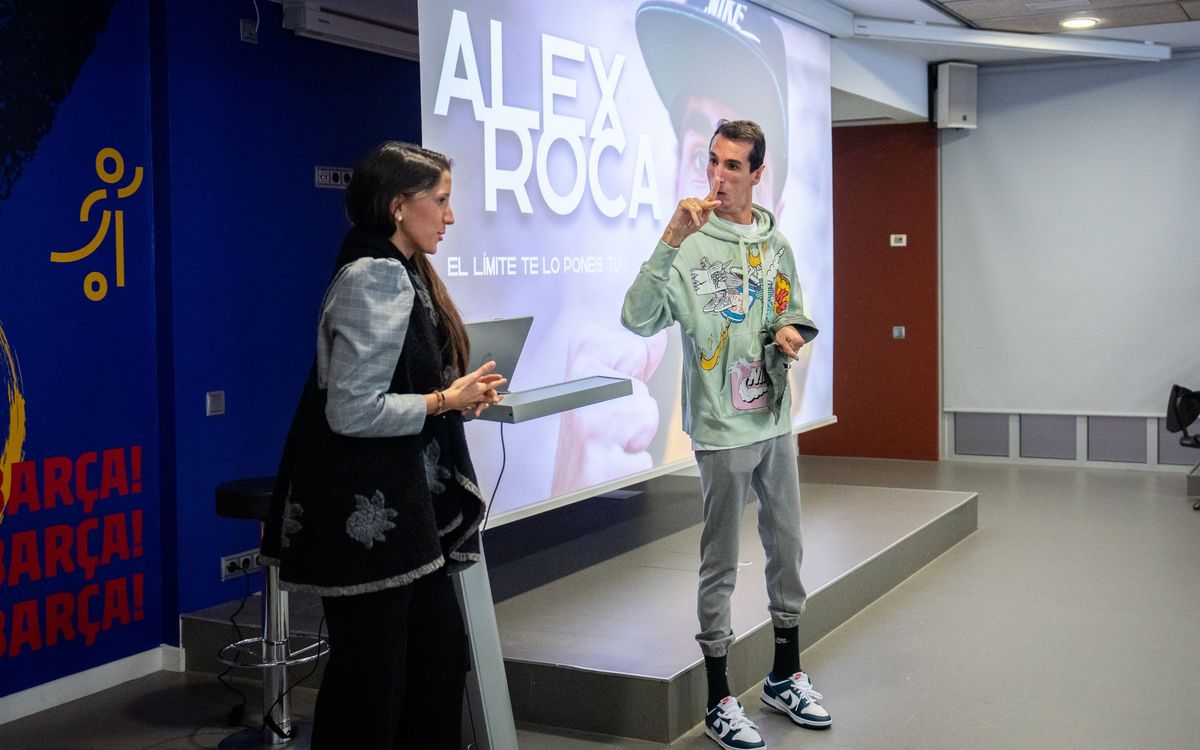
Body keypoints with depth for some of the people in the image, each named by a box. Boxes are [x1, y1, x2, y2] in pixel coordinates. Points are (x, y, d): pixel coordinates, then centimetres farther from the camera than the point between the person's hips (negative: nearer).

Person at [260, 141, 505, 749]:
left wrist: (457, 396, 6)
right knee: (370, 676, 2)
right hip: (366, 515, -10)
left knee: (440, 657, 15)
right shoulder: (373, 279, -17)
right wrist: (445, 401, -14)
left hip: (403, 506, 10)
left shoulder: (406, 276, 13)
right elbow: (353, 410, -24)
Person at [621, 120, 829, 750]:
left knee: (786, 549, 16)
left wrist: (791, 331, -3)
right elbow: (637, 319, -26)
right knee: (721, 564, 3)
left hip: (776, 422, 6)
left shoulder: (776, 243, 5)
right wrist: (669, 241, -34)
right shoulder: (690, 247, -13)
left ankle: (785, 675, 34)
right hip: (723, 430, -6)